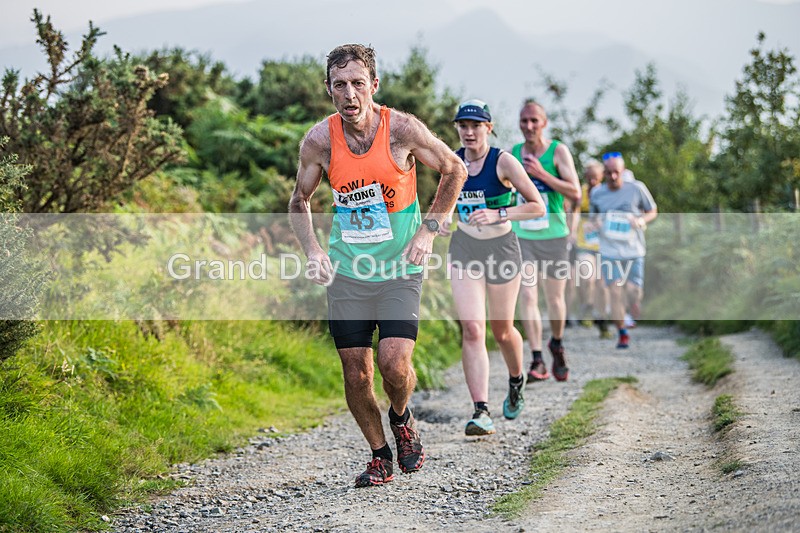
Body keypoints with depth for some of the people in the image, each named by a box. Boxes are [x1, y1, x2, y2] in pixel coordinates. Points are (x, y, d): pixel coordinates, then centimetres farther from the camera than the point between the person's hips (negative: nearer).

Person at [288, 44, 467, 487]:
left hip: (399, 269, -2)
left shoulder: (402, 129, -13)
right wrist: (312, 249, -8)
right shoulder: (319, 140, -8)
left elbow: (454, 171, 3)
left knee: (394, 363, -17)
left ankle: (402, 419, 17)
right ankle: (379, 456, 24)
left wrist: (428, 231, -5)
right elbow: (299, 201, 9)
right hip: (346, 271, 2)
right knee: (356, 374, 2)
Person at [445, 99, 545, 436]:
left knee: (502, 331, 10)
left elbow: (538, 207, -14)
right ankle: (481, 411, -16)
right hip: (464, 250, 3)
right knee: (471, 330, -13)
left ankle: (516, 381, 43)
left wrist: (497, 214, -24)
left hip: (502, 249, -3)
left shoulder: (503, 161, -12)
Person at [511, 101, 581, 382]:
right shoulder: (511, 154, 4)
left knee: (555, 298, 8)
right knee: (527, 297, -10)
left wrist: (541, 174, -20)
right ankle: (537, 362, -9)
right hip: (522, 238, 2)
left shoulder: (558, 151, -5)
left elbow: (576, 194, -14)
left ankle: (557, 346, 35)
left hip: (554, 236, -2)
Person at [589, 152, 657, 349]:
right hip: (609, 250, 1)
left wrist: (641, 220, -13)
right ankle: (622, 334, 2)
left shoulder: (636, 188, -3)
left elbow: (652, 211, 8)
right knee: (615, 291, -9)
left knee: (633, 292, -3)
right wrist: (595, 223, -6)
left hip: (633, 250, -1)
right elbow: (593, 216, 18)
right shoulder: (596, 193, 2)